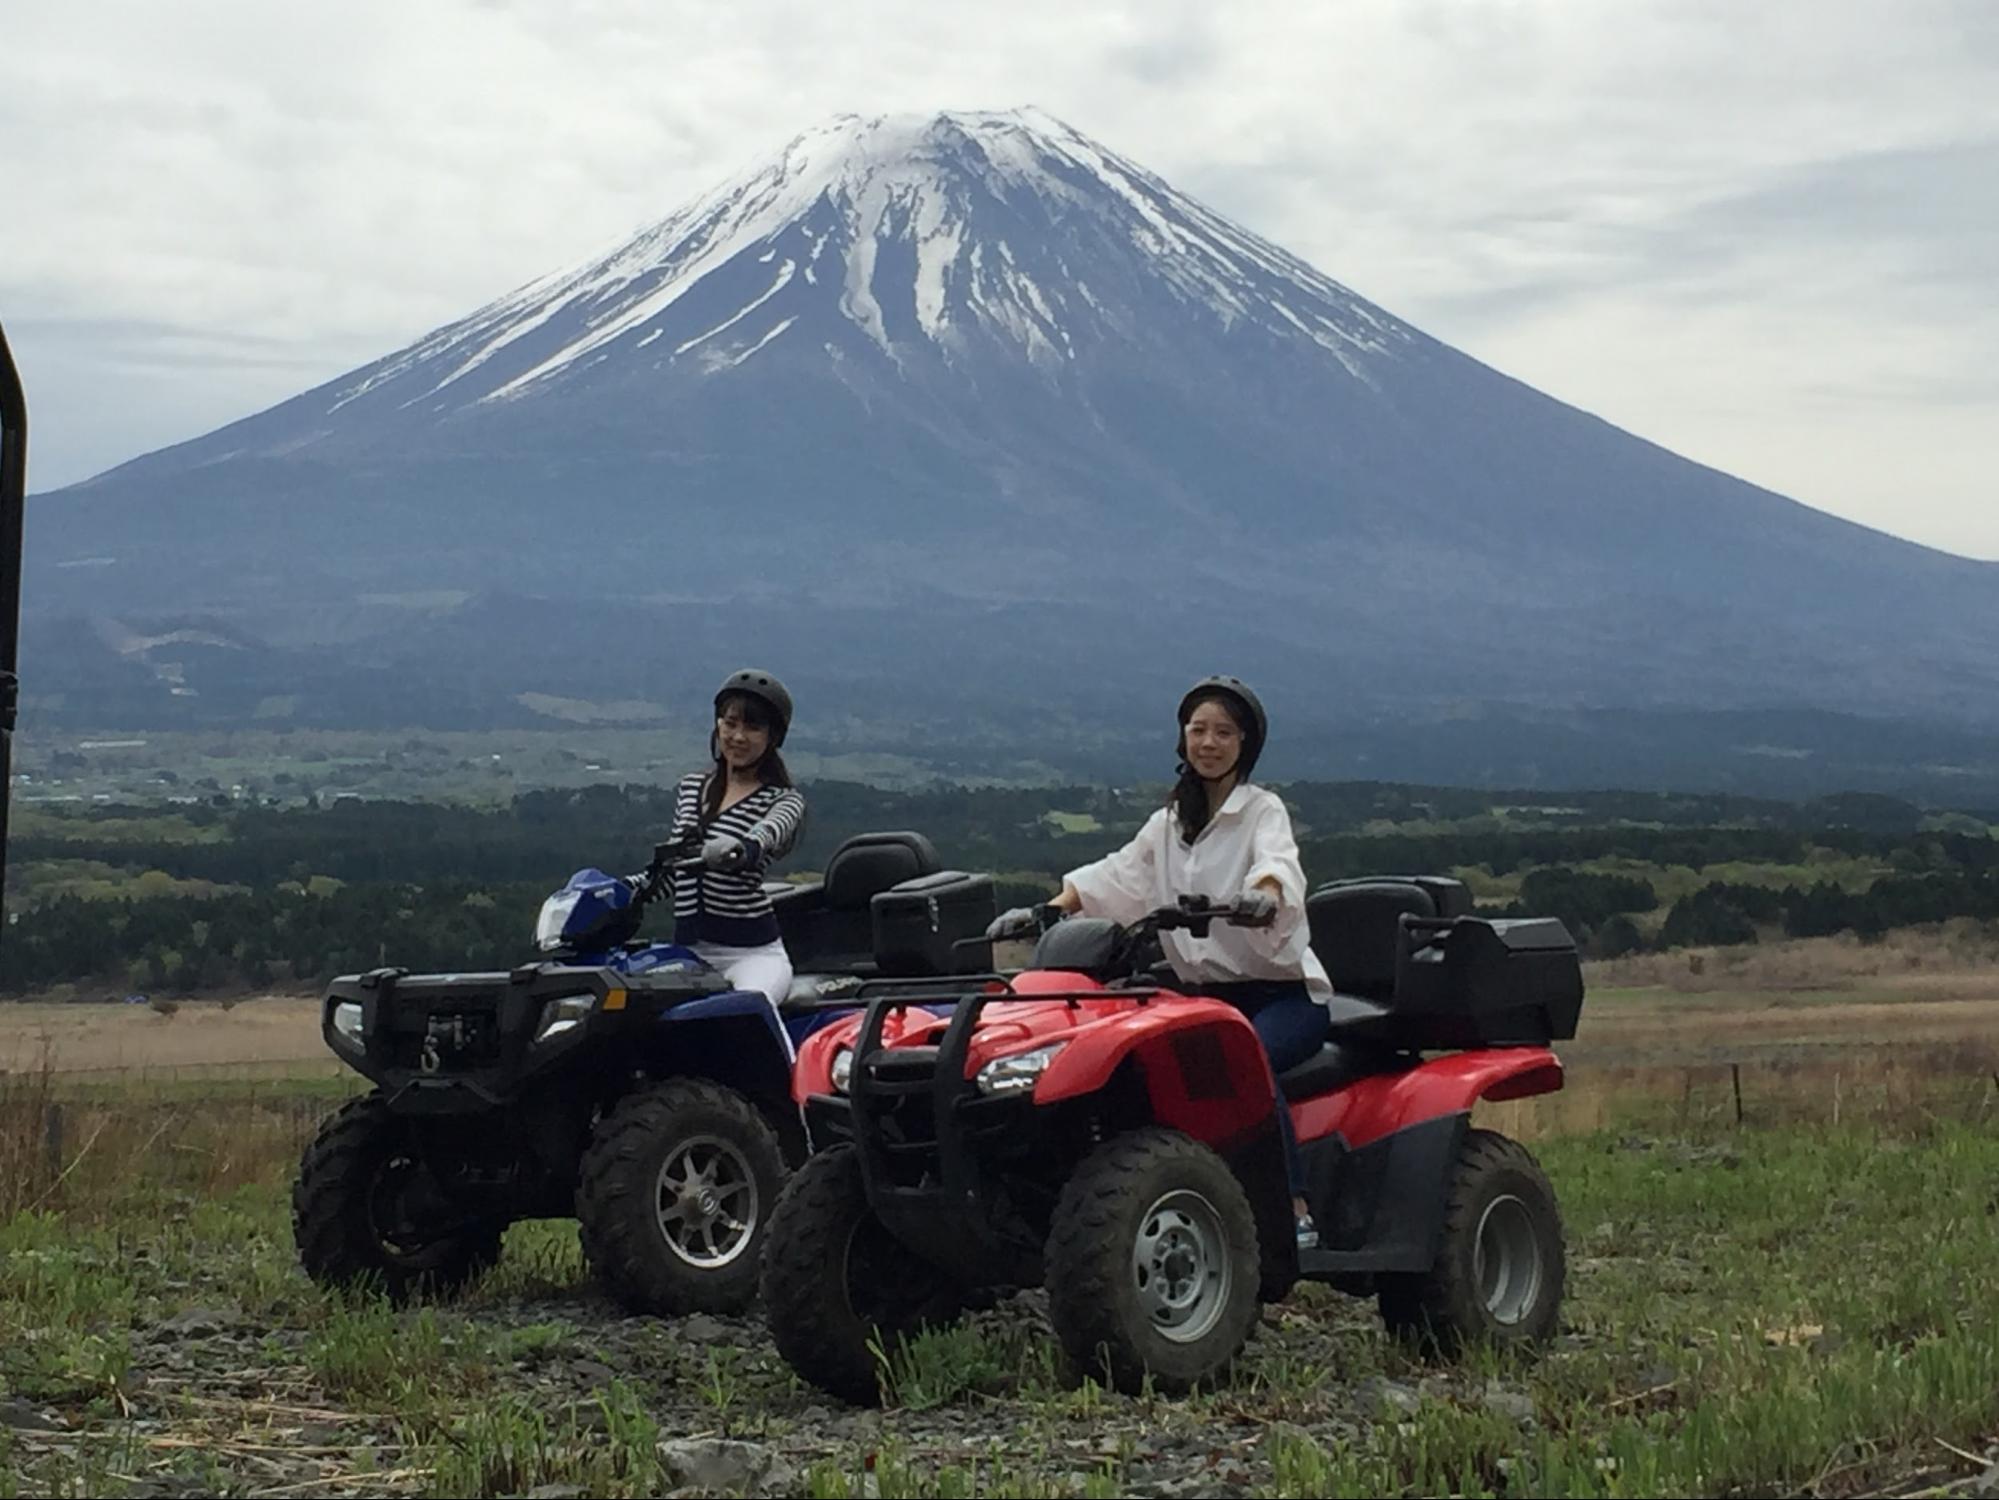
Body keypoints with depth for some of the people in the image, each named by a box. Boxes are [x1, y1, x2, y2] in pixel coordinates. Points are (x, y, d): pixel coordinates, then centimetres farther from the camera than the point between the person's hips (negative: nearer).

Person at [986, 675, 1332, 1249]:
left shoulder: (1263, 810, -1)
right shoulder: (1170, 823, 18)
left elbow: (1278, 863, -22)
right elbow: (1114, 878, 11)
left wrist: (1263, 896, -47)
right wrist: (1043, 912, -5)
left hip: (1284, 991, -6)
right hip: (1208, 993, 6)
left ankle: (1297, 1214, -37)